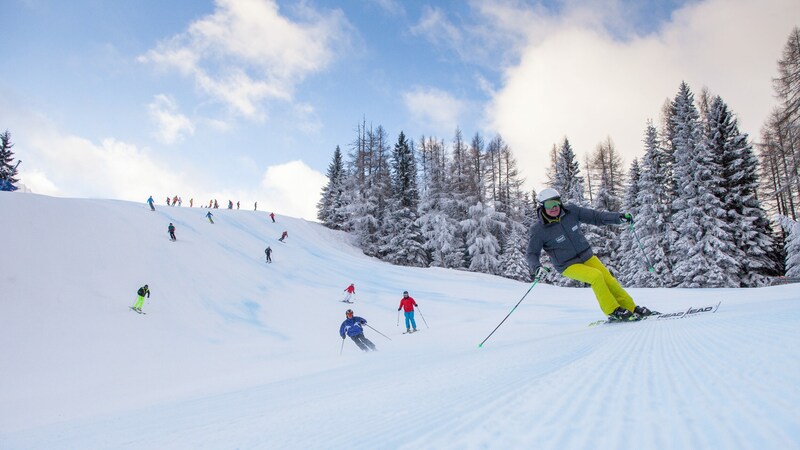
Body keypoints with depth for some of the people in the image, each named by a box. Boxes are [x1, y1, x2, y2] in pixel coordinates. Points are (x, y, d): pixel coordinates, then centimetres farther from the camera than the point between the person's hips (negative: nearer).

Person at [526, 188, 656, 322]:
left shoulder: (571, 211, -8)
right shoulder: (538, 230, -18)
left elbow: (595, 216, 0)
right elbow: (531, 254, -12)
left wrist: (619, 217, -11)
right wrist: (536, 267, -33)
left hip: (587, 257, 4)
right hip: (569, 266, -4)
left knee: (608, 279, -3)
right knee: (596, 276, -24)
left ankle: (632, 308, 14)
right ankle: (613, 311, -11)